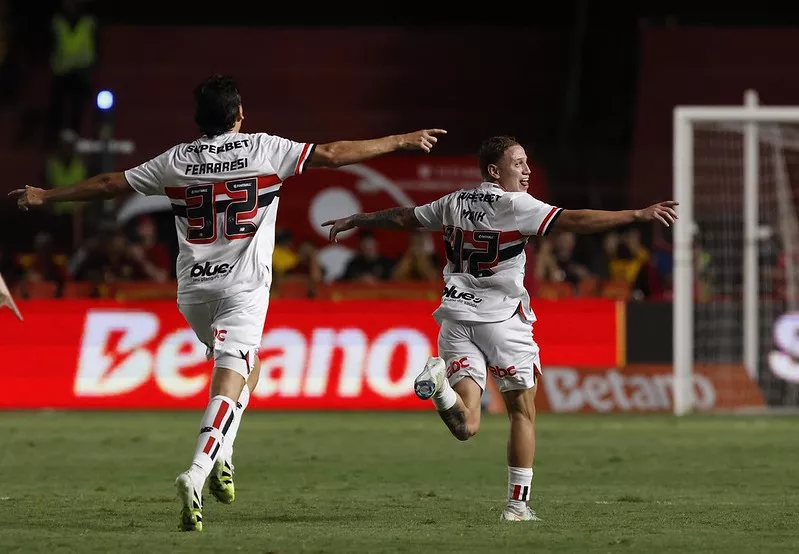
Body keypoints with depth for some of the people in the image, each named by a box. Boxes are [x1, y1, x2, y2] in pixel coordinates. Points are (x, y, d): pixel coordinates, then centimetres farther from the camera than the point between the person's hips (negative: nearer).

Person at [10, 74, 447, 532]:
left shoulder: (176, 161, 6)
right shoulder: (263, 149, -2)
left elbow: (109, 185, 13)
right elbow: (333, 154, 0)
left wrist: (46, 197, 27)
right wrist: (402, 142, 8)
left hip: (194, 288, 4)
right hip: (243, 287, -4)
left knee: (246, 364, 27)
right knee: (228, 384, -11)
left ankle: (223, 457, 13)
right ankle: (197, 474, -30)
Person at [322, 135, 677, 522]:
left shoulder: (454, 203, 12)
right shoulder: (516, 205, -6)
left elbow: (402, 217, 24)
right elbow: (574, 221, -16)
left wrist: (353, 222, 41)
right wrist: (638, 215, -16)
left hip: (457, 317, 5)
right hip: (501, 318, -5)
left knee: (466, 426, -4)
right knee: (523, 411, 10)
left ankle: (441, 382, -34)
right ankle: (518, 503, 8)